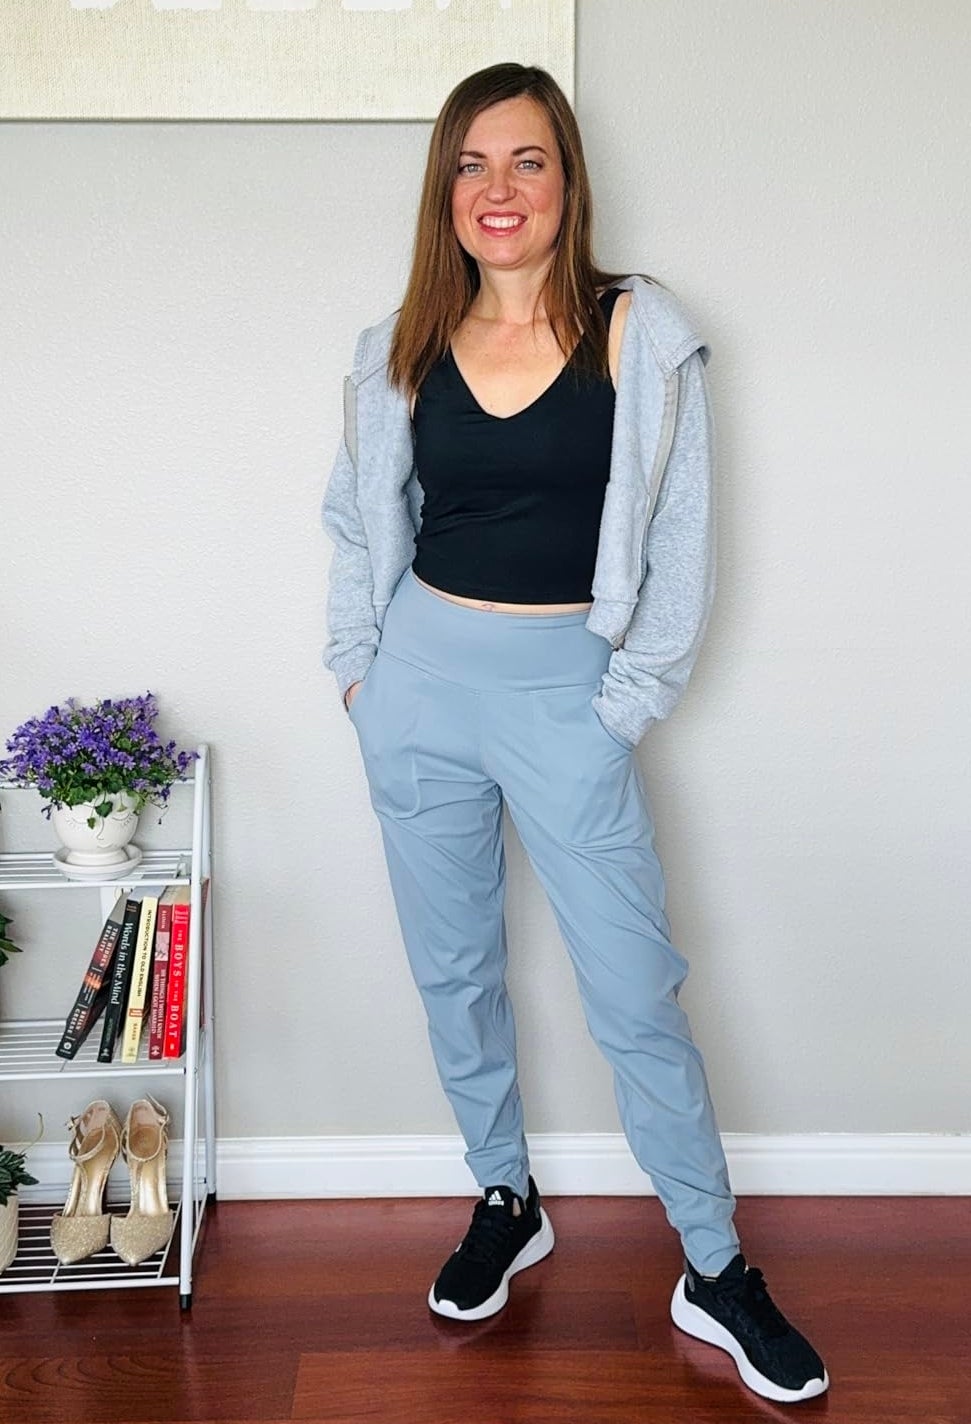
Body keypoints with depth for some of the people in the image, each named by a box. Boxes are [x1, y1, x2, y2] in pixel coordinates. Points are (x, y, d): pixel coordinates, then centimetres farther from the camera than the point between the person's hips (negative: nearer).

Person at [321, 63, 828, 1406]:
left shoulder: (641, 336, -6)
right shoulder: (403, 348, 3)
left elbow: (681, 541, -5)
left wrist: (630, 697, -6)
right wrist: (358, 663, 7)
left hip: (566, 690, -3)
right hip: (421, 680, 4)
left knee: (636, 995, 1)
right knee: (454, 972, 14)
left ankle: (717, 1271, 17)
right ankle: (506, 1204, 35)